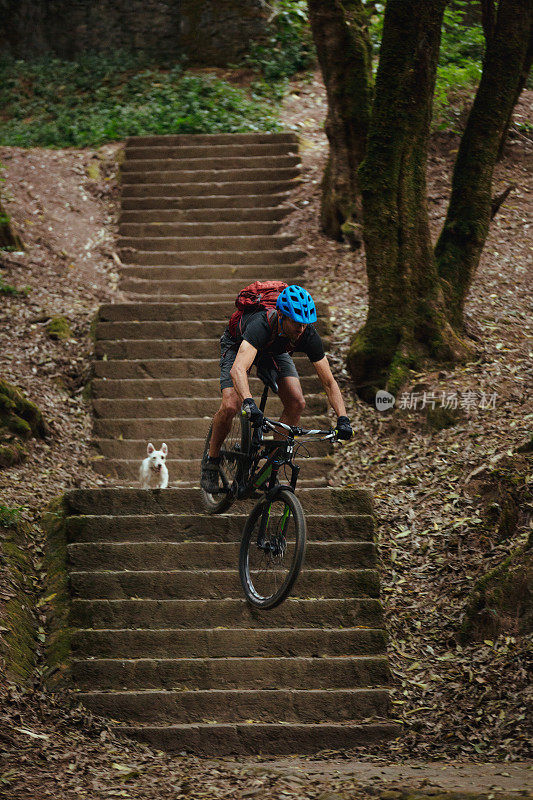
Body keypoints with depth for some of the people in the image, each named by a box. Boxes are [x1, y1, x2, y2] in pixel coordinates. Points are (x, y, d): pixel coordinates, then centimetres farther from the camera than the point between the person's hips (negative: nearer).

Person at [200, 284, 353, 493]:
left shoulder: (308, 335, -32)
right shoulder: (262, 325, -45)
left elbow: (329, 382, -26)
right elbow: (238, 369, -59)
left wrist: (342, 419, -39)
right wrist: (249, 403, -75)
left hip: (275, 351, 4)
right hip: (237, 346, -4)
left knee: (297, 403, -17)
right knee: (230, 406, -24)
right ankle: (211, 463, 1)